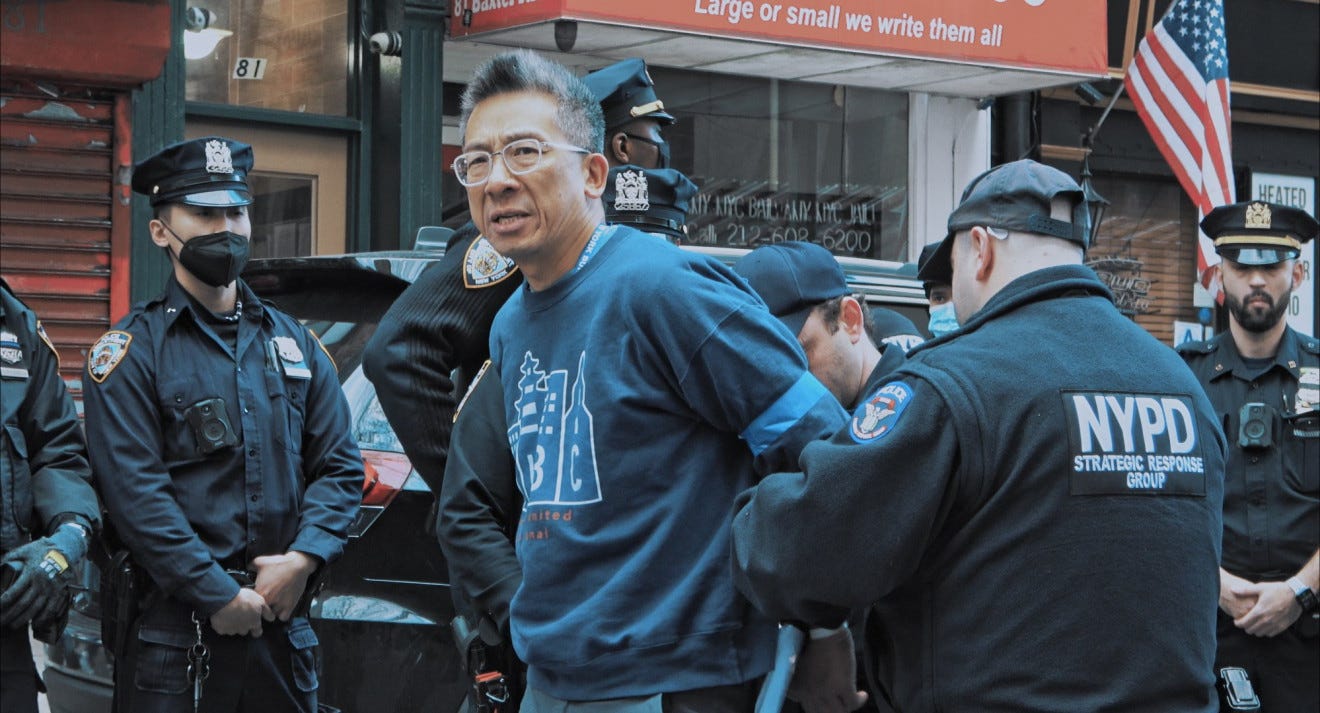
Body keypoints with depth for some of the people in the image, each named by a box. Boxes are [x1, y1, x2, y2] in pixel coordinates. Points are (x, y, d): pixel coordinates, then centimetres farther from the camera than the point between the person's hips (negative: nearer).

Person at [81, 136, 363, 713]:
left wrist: (304, 558, -8)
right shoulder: (132, 351, -2)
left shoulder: (294, 343, 14)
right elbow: (135, 492, -12)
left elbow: (340, 465, 10)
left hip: (284, 626, 5)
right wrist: (219, 596, -17)